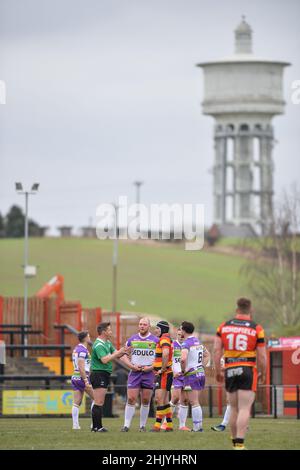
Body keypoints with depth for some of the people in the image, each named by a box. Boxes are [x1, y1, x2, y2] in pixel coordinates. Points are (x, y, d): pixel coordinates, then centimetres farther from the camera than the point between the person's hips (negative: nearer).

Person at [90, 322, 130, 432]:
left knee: (100, 403, 11)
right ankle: (97, 427, -11)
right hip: (98, 374, -10)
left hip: (104, 375, 10)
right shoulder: (99, 345, -16)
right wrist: (119, 352, -23)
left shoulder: (107, 343, 15)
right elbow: (104, 360, -26)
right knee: (98, 403, -10)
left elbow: (115, 354, 14)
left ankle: (96, 426, 13)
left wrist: (123, 352, -6)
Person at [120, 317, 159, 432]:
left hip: (149, 373, -1)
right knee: (131, 399, -7)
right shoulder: (132, 339, 7)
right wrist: (132, 366, -4)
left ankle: (143, 425, 12)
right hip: (134, 372, 1)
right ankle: (126, 425, -5)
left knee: (146, 401, 3)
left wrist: (151, 367, -10)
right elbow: (123, 355, 11)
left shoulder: (155, 340, 2)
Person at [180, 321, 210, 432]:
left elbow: (183, 358, -32)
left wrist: (183, 370, -15)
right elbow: (207, 355, 24)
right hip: (200, 372, 8)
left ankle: (197, 427, -4)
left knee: (194, 402, -4)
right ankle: (198, 426, 14)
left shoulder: (186, 343, -15)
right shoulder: (198, 341, 12)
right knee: (194, 401, 15)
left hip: (191, 374, -8)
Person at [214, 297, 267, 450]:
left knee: (234, 409, 15)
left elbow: (217, 350, 2)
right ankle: (239, 443, -16)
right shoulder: (257, 329, -2)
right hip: (248, 370, -3)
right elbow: (261, 356, -3)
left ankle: (235, 442, 20)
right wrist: (263, 374, 11)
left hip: (230, 371, 3)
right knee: (244, 409, -6)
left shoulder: (224, 326, 5)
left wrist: (218, 371, 10)